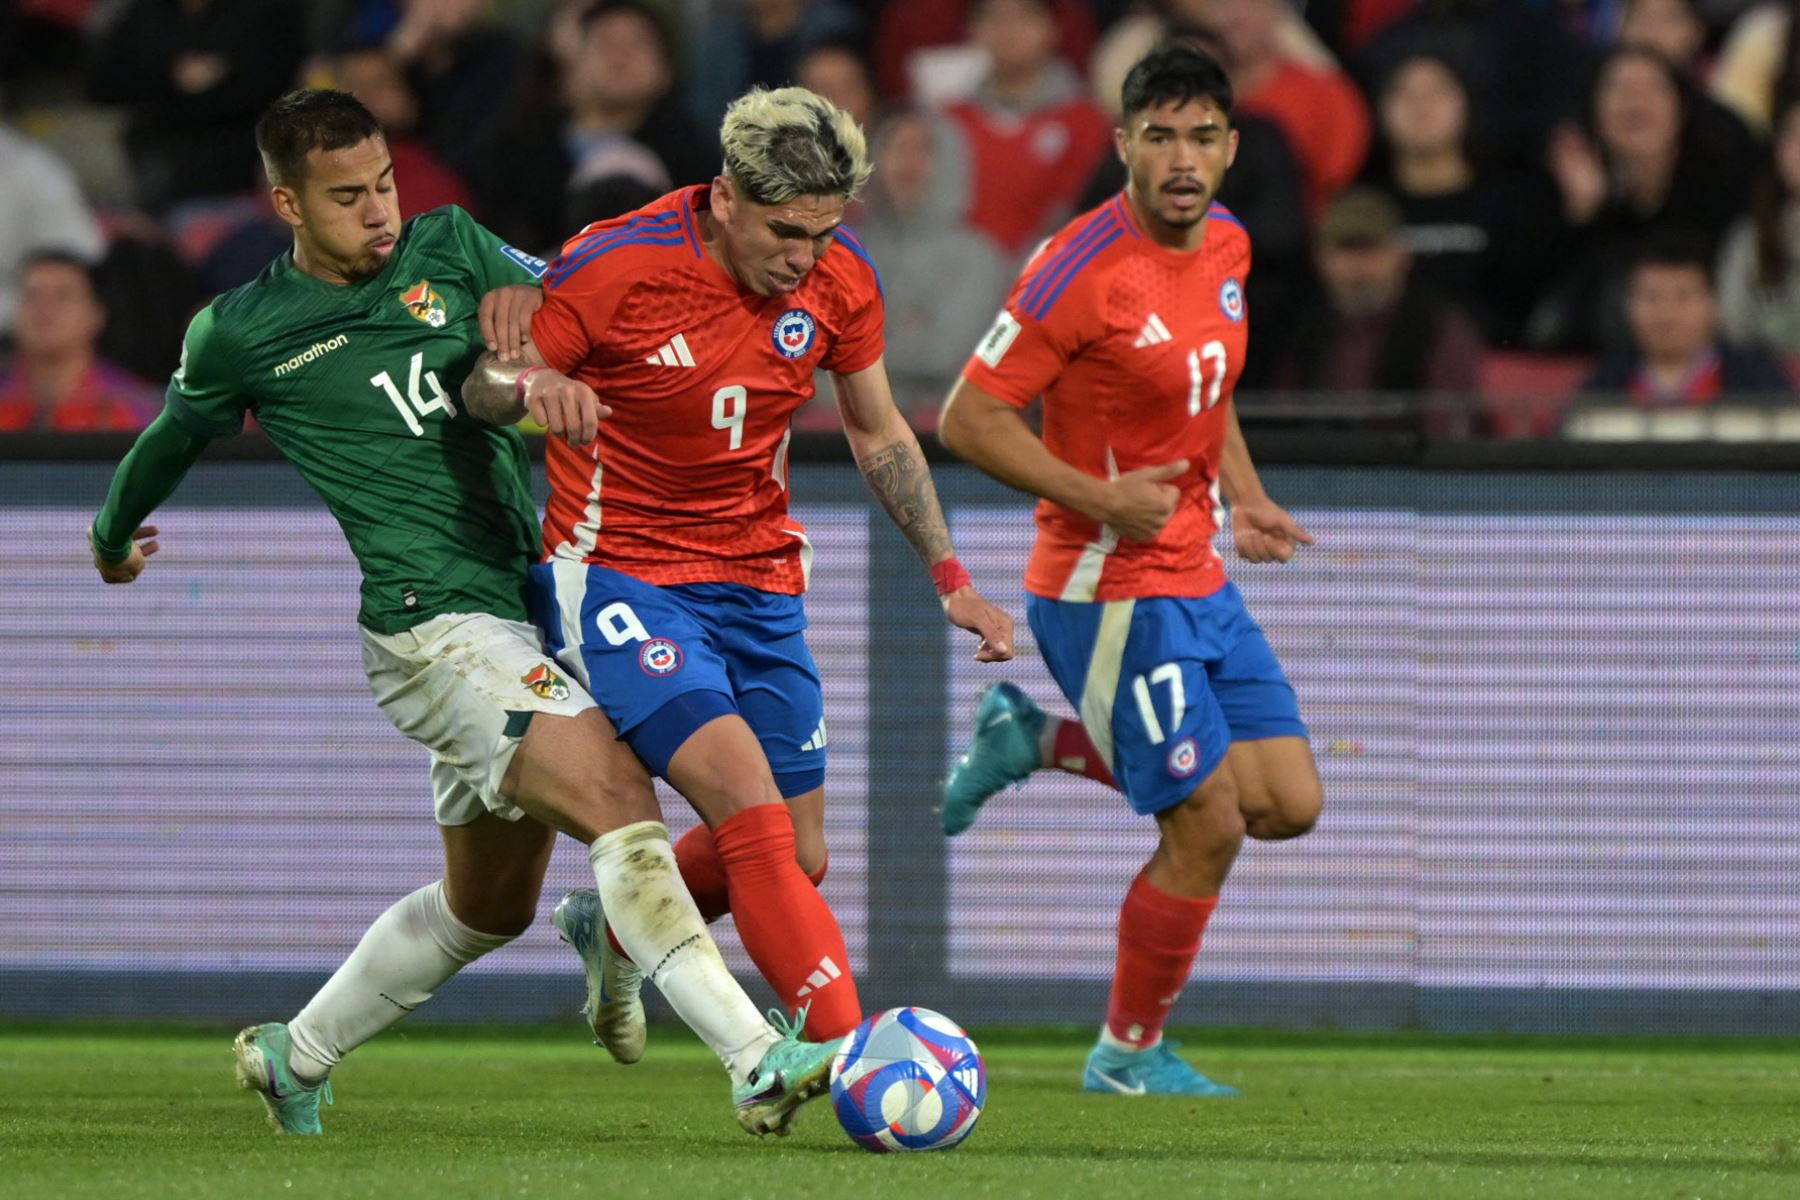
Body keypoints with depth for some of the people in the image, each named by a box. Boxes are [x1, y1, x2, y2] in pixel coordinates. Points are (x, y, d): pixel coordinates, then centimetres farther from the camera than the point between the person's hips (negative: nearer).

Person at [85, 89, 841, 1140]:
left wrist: (547, 367, -23)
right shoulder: (242, 335, 1)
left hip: (528, 604, 7)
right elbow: (171, 442, 19)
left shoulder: (448, 249, 11)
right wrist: (113, 538, 36)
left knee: (489, 905, 18)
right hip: (432, 625, -7)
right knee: (620, 798, -24)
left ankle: (296, 1055, 39)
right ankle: (760, 1066, -31)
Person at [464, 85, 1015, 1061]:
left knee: (797, 859, 7)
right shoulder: (615, 268, -19)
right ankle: (846, 1048, -27)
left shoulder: (840, 278, -4)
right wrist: (519, 385, -33)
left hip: (759, 582, 6)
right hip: (619, 575, -6)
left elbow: (878, 434, 12)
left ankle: (614, 929, 36)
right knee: (746, 798, -25)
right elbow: (480, 386, -9)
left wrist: (949, 578, 10)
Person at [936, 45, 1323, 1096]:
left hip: (1197, 578, 8)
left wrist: (1245, 497, 8)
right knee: (1209, 829, -6)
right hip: (1112, 591, -8)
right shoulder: (1087, 268, -20)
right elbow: (968, 420, -17)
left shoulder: (1227, 246, 5)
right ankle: (1131, 1054, 15)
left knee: (1289, 802, 6)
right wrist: (1101, 500, -22)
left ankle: (1040, 741, 20)